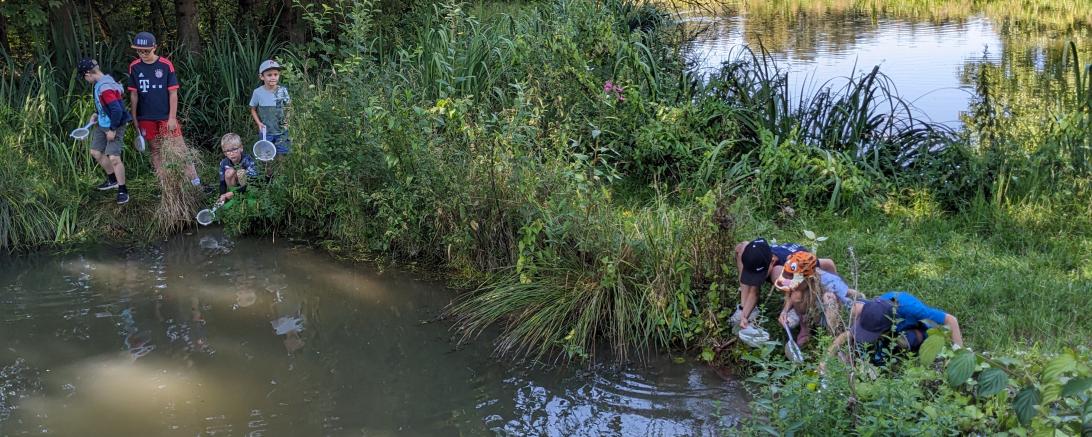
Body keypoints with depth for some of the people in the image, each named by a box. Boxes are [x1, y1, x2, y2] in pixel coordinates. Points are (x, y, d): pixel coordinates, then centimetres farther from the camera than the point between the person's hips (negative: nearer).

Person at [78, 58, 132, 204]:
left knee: (114, 158, -13)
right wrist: (97, 113, 9)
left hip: (114, 126, -11)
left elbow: (117, 110, -30)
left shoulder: (105, 88, -27)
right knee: (96, 152, 19)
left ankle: (123, 191, 0)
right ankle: (113, 180, 35)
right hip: (102, 124, 11)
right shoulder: (100, 83, 4)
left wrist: (113, 130, -22)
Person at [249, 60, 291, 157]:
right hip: (266, 132, -1)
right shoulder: (258, 92, -11)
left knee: (282, 154, 12)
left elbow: (288, 108, 5)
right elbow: (253, 109, 3)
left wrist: (287, 121, -10)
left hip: (282, 131, 1)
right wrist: (258, 123, -10)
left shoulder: (283, 91, -8)